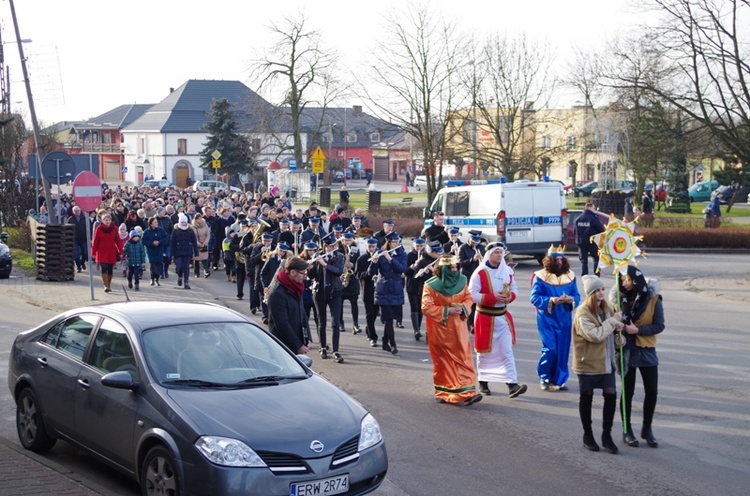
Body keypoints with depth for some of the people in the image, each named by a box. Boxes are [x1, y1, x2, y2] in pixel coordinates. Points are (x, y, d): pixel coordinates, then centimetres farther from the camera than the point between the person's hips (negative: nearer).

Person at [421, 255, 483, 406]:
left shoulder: (461, 281, 1)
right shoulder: (431, 285, -13)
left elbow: (468, 298, 11)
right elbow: (426, 308, -14)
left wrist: (463, 307, -12)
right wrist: (447, 311, -19)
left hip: (458, 327, 4)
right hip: (440, 329, -4)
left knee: (463, 358, -4)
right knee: (443, 360, 3)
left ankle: (466, 392, -3)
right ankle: (443, 392, 14)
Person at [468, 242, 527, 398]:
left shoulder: (507, 271, 5)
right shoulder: (479, 273, -11)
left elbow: (514, 290, 13)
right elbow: (473, 294, -16)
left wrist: (509, 296, -10)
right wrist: (493, 297, -24)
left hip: (503, 316, 4)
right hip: (485, 317, -4)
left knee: (507, 351, -4)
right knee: (484, 352, 8)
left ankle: (512, 385, -10)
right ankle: (483, 382, 24)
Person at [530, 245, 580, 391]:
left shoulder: (570, 276, 6)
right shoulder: (540, 276, -5)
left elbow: (577, 296, 7)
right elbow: (534, 297, -7)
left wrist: (571, 300, -16)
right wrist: (550, 300, -22)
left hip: (564, 320, 4)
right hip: (547, 319, -4)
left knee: (563, 350, 5)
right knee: (549, 349, -9)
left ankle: (558, 380, 19)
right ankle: (544, 378, 12)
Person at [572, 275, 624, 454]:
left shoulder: (605, 309, 9)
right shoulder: (583, 313, -15)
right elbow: (595, 335, -25)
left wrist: (617, 326, 1)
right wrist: (612, 321, -19)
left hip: (606, 362, 6)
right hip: (588, 363, -6)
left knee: (611, 396, 1)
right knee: (586, 398, 7)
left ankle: (607, 435, 12)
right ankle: (587, 435, 20)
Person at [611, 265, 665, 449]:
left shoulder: (653, 299, -9)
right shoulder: (620, 298, -4)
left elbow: (659, 325, -8)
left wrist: (638, 330, -19)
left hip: (647, 351, 0)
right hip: (627, 350, 0)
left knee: (652, 391, 5)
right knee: (628, 391, 8)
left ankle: (647, 429, 23)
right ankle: (627, 431, 20)